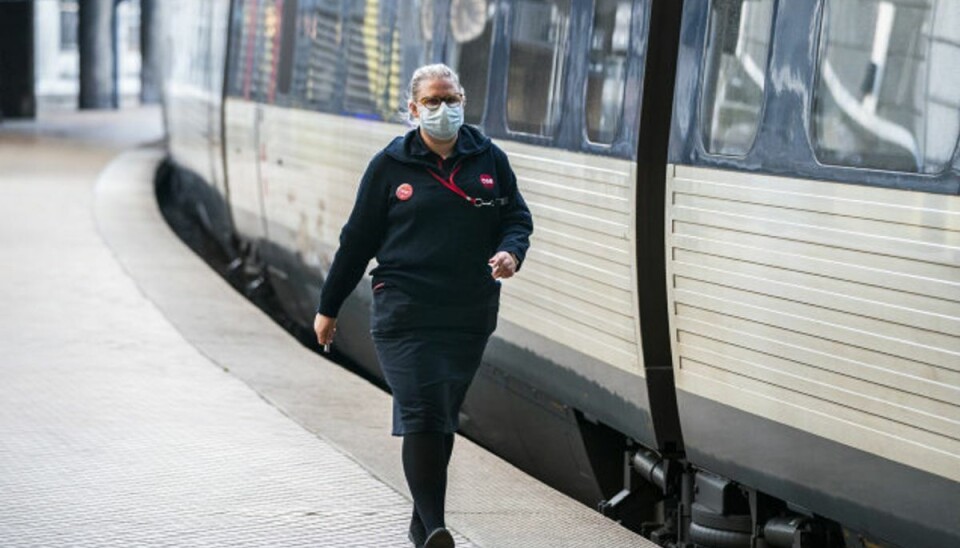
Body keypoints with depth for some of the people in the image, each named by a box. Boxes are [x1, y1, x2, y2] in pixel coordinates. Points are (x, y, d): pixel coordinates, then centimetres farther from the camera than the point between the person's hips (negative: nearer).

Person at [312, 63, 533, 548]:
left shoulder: (489, 160, 8)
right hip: (405, 314, -3)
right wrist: (329, 307, 11)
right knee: (423, 413, -14)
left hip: (470, 316, 3)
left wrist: (510, 251, -11)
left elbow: (517, 217, 14)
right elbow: (358, 239, 6)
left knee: (443, 418, 11)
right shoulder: (390, 166, 2)